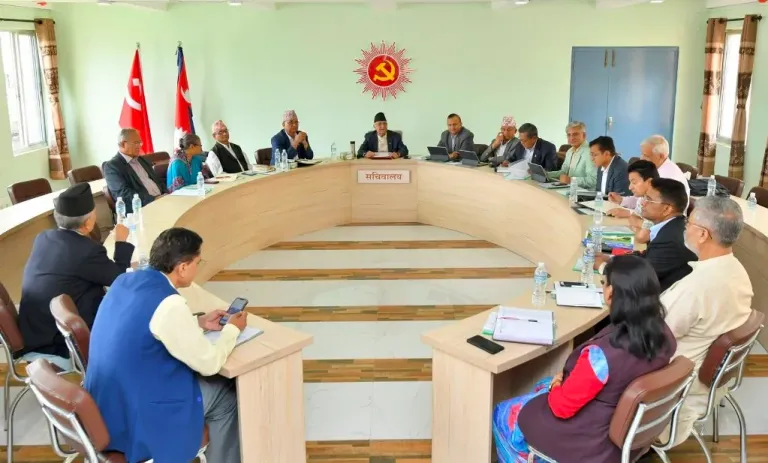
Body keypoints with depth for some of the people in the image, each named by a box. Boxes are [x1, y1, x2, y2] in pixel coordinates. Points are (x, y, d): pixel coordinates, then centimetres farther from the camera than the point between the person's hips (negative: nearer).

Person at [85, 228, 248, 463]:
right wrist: (232, 329, 1)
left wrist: (199, 322, 14)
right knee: (227, 394, 9)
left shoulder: (125, 281, 0)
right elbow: (209, 363, -15)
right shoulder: (169, 304, -25)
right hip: (134, 414, -8)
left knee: (213, 384, 23)